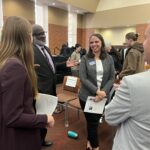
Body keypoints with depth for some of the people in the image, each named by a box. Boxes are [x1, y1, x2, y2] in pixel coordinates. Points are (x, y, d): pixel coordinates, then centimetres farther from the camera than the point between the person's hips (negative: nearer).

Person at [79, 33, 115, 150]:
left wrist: (104, 92, -15)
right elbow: (83, 78, -11)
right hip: (87, 96, -2)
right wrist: (96, 91, -20)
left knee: (96, 120, 17)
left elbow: (112, 78, -1)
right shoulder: (85, 59, -4)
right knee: (92, 122, 8)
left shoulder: (109, 59, 2)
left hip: (103, 96, 3)